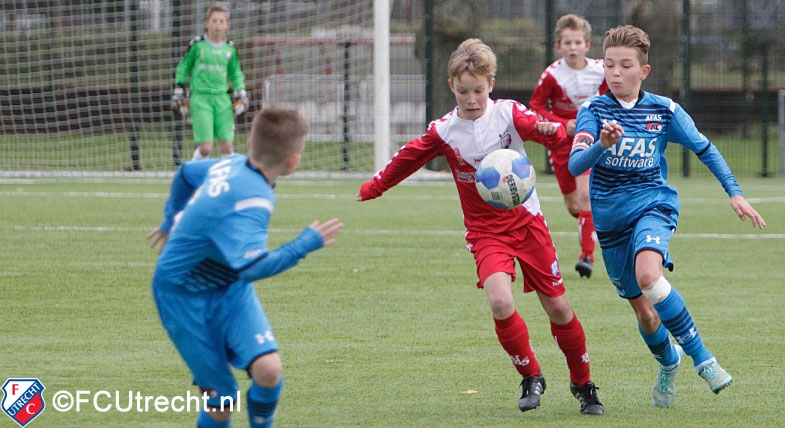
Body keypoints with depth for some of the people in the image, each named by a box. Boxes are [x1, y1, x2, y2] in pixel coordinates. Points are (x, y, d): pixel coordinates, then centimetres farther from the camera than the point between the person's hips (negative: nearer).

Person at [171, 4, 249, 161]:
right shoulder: (197, 44, -2)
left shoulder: (230, 48, 8)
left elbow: (236, 74, 22)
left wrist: (241, 94, 10)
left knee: (227, 145, -2)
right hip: (200, 99, -4)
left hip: (222, 99, 4)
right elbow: (183, 68, 8)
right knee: (206, 147, -11)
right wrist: (178, 93, 7)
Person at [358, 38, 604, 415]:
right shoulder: (443, 132, -4)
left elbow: (551, 133, -21)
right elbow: (407, 159, 10)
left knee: (557, 307, 3)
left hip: (526, 220, 0)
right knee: (500, 302, -25)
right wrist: (369, 190, 19)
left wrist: (550, 129, -45)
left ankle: (583, 384, 25)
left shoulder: (508, 113, -8)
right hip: (485, 231, 0)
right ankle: (531, 377, -3)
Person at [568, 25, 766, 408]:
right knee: (644, 313, 9)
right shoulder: (593, 110, -5)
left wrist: (735, 193, 5)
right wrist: (602, 146, -38)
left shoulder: (663, 110, -4)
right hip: (610, 219, 2)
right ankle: (668, 361, 42)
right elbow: (574, 165, -18)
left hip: (653, 206, -2)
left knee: (648, 276, -34)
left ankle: (701, 357, -24)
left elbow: (704, 149, 10)